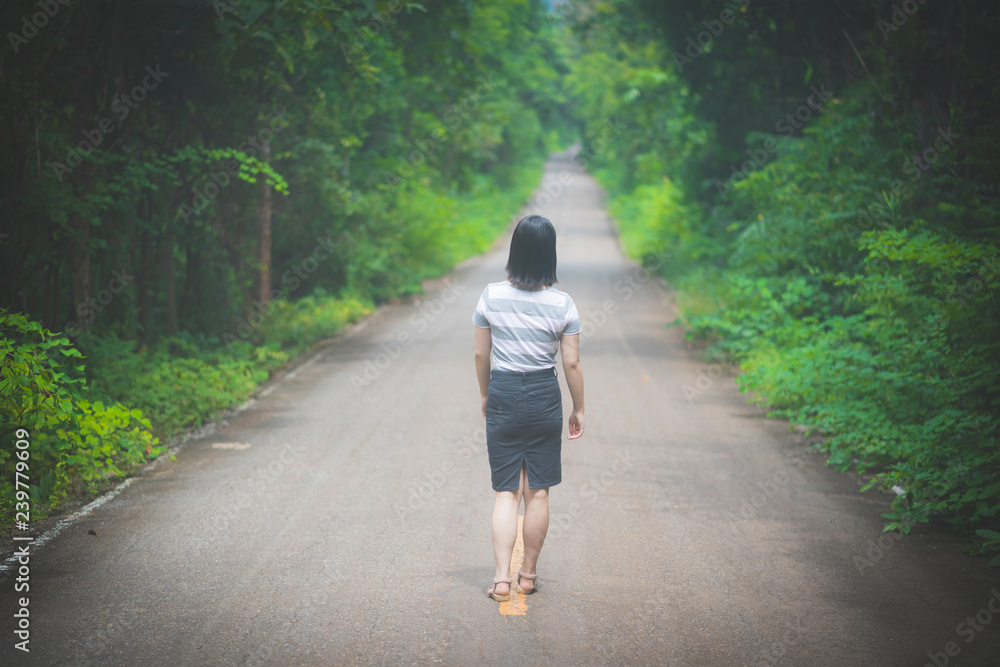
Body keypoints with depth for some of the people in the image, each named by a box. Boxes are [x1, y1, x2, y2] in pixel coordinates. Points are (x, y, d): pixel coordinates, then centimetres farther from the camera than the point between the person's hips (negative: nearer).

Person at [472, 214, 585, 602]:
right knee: (537, 492, 10)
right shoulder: (563, 305, -8)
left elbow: (481, 354, 2)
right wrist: (579, 409, 7)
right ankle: (528, 575, 19)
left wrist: (485, 395, 18)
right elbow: (572, 363, -5)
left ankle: (502, 577, -3)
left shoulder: (491, 297, -5)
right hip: (544, 397, -1)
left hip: (502, 395, 1)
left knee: (506, 491, 6)